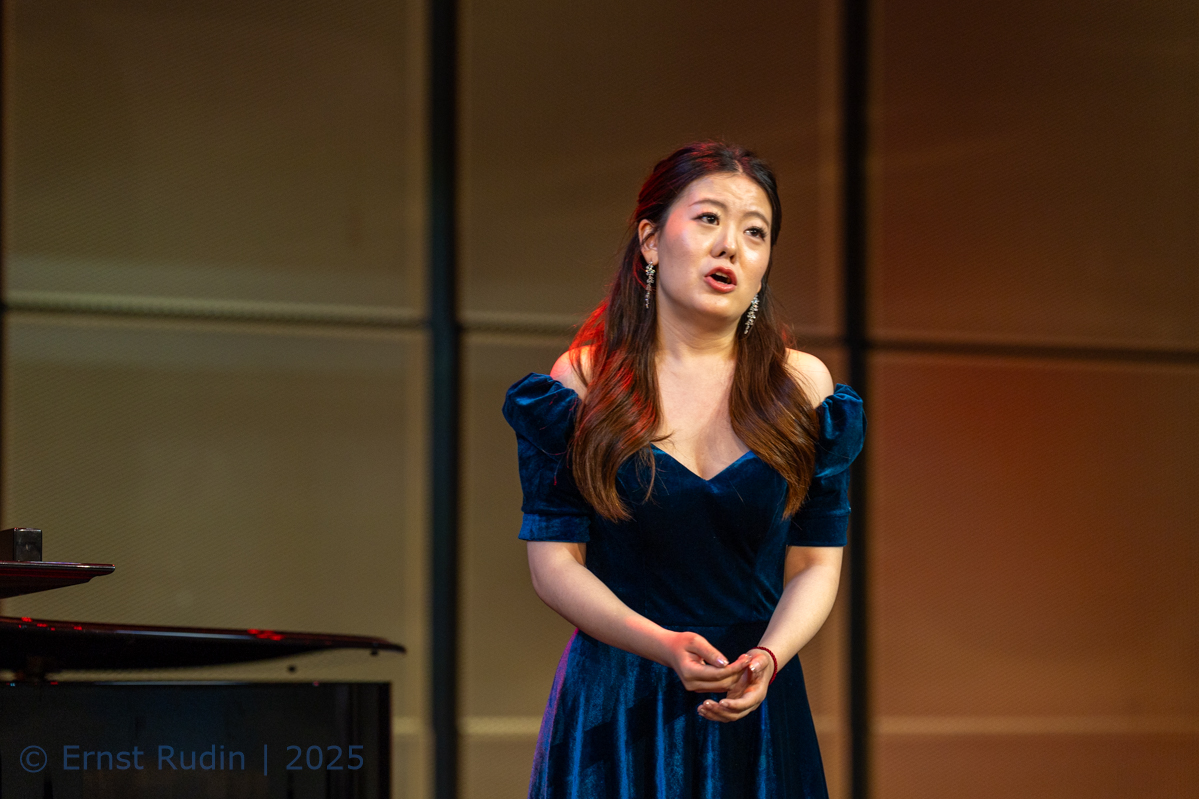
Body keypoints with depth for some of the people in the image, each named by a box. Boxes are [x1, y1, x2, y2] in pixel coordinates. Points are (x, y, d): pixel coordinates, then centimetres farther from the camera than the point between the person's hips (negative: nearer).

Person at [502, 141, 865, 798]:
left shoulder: (802, 390, 2)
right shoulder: (582, 385, -3)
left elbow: (816, 565, 2)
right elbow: (554, 562, -6)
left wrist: (767, 657, -18)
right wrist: (665, 646, -20)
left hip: (757, 710, 2)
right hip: (613, 709, -1)